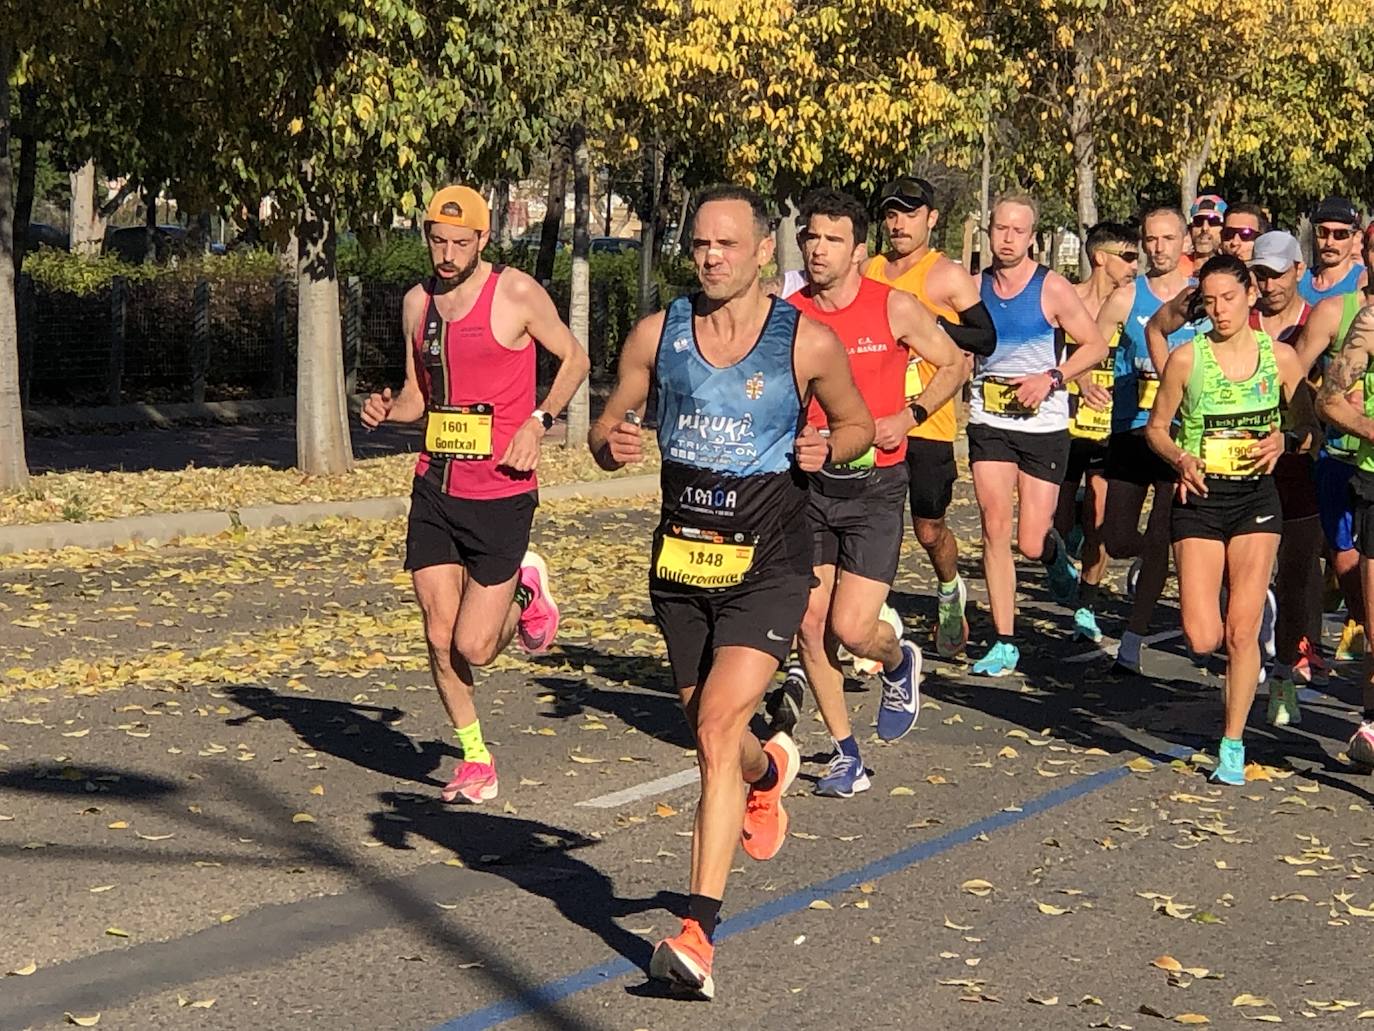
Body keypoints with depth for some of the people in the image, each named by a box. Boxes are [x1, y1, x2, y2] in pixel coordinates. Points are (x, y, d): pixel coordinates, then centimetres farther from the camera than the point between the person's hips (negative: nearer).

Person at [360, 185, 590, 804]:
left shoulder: (517, 294, -7)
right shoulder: (417, 302, 9)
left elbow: (574, 358, 4)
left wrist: (538, 424, -10)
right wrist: (386, 410, -5)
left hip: (500, 493, -5)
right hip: (434, 489, 5)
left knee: (474, 649, -5)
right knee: (439, 640, 3)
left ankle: (525, 591, 27)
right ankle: (476, 761, 22)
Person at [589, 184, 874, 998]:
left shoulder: (809, 343, -6)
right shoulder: (658, 334, 1)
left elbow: (859, 423, 9)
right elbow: (607, 427, 10)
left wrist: (826, 448, -13)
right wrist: (613, 445, -14)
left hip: (767, 565, -4)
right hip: (682, 562, 4)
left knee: (718, 730, -19)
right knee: (715, 739, 17)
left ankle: (699, 932, -18)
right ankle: (768, 772, 56)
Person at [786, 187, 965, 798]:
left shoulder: (895, 309, -6)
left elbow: (954, 365, 7)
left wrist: (909, 416, -7)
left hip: (874, 483, -3)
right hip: (808, 482, 3)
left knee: (851, 630, -10)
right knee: (810, 627, 0)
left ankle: (899, 663, 27)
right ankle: (845, 753, 17)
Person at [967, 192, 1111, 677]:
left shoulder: (1052, 288, -5)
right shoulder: (975, 287, 4)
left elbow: (1097, 345, -2)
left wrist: (1052, 377, -14)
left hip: (1044, 424, -2)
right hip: (989, 422, 2)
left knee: (1032, 544, -3)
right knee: (995, 529, -7)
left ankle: (1057, 556, 36)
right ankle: (1003, 641, 1)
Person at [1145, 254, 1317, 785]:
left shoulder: (1280, 356, 1)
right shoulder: (1186, 357, -2)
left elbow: (1309, 429, 8)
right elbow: (1156, 428, 6)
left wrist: (1283, 441, -14)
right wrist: (1180, 458, -14)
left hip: (1255, 498, 0)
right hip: (1200, 499, 0)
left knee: (1242, 631, -4)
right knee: (1201, 638, -8)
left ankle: (1233, 746, 9)